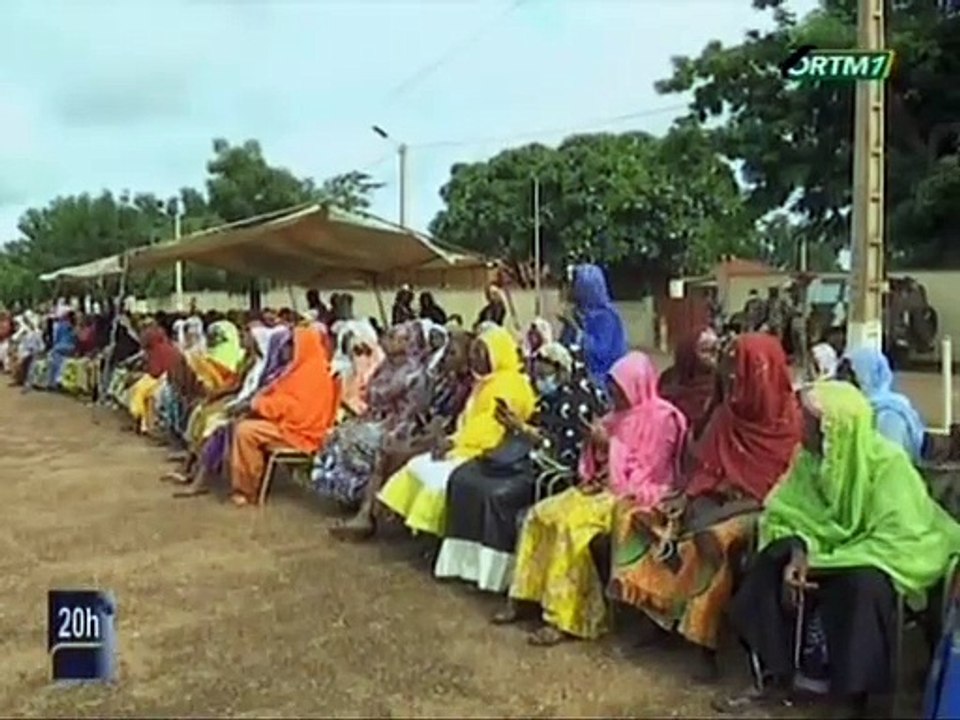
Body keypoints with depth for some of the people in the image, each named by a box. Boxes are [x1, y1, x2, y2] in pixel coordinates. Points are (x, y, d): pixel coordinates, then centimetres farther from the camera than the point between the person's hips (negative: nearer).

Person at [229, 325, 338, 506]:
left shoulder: (313, 373, -18)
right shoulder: (306, 368, 15)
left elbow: (290, 406, -24)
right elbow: (282, 393, 17)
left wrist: (259, 404, -13)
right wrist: (260, 401, -1)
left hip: (297, 431, -11)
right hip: (290, 422, 11)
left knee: (245, 430, -18)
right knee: (244, 423, 5)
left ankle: (247, 490, -8)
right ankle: (243, 484, 0)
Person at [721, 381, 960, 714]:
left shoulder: (888, 464, -23)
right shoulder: (810, 457, -6)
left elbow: (899, 542, -28)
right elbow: (788, 513, -6)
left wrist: (822, 563, -30)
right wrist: (799, 551, -29)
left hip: (879, 559, -5)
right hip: (835, 547, 5)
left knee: (862, 583, -38)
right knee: (770, 568, -21)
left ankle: (854, 695, -19)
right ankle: (776, 677, -8)